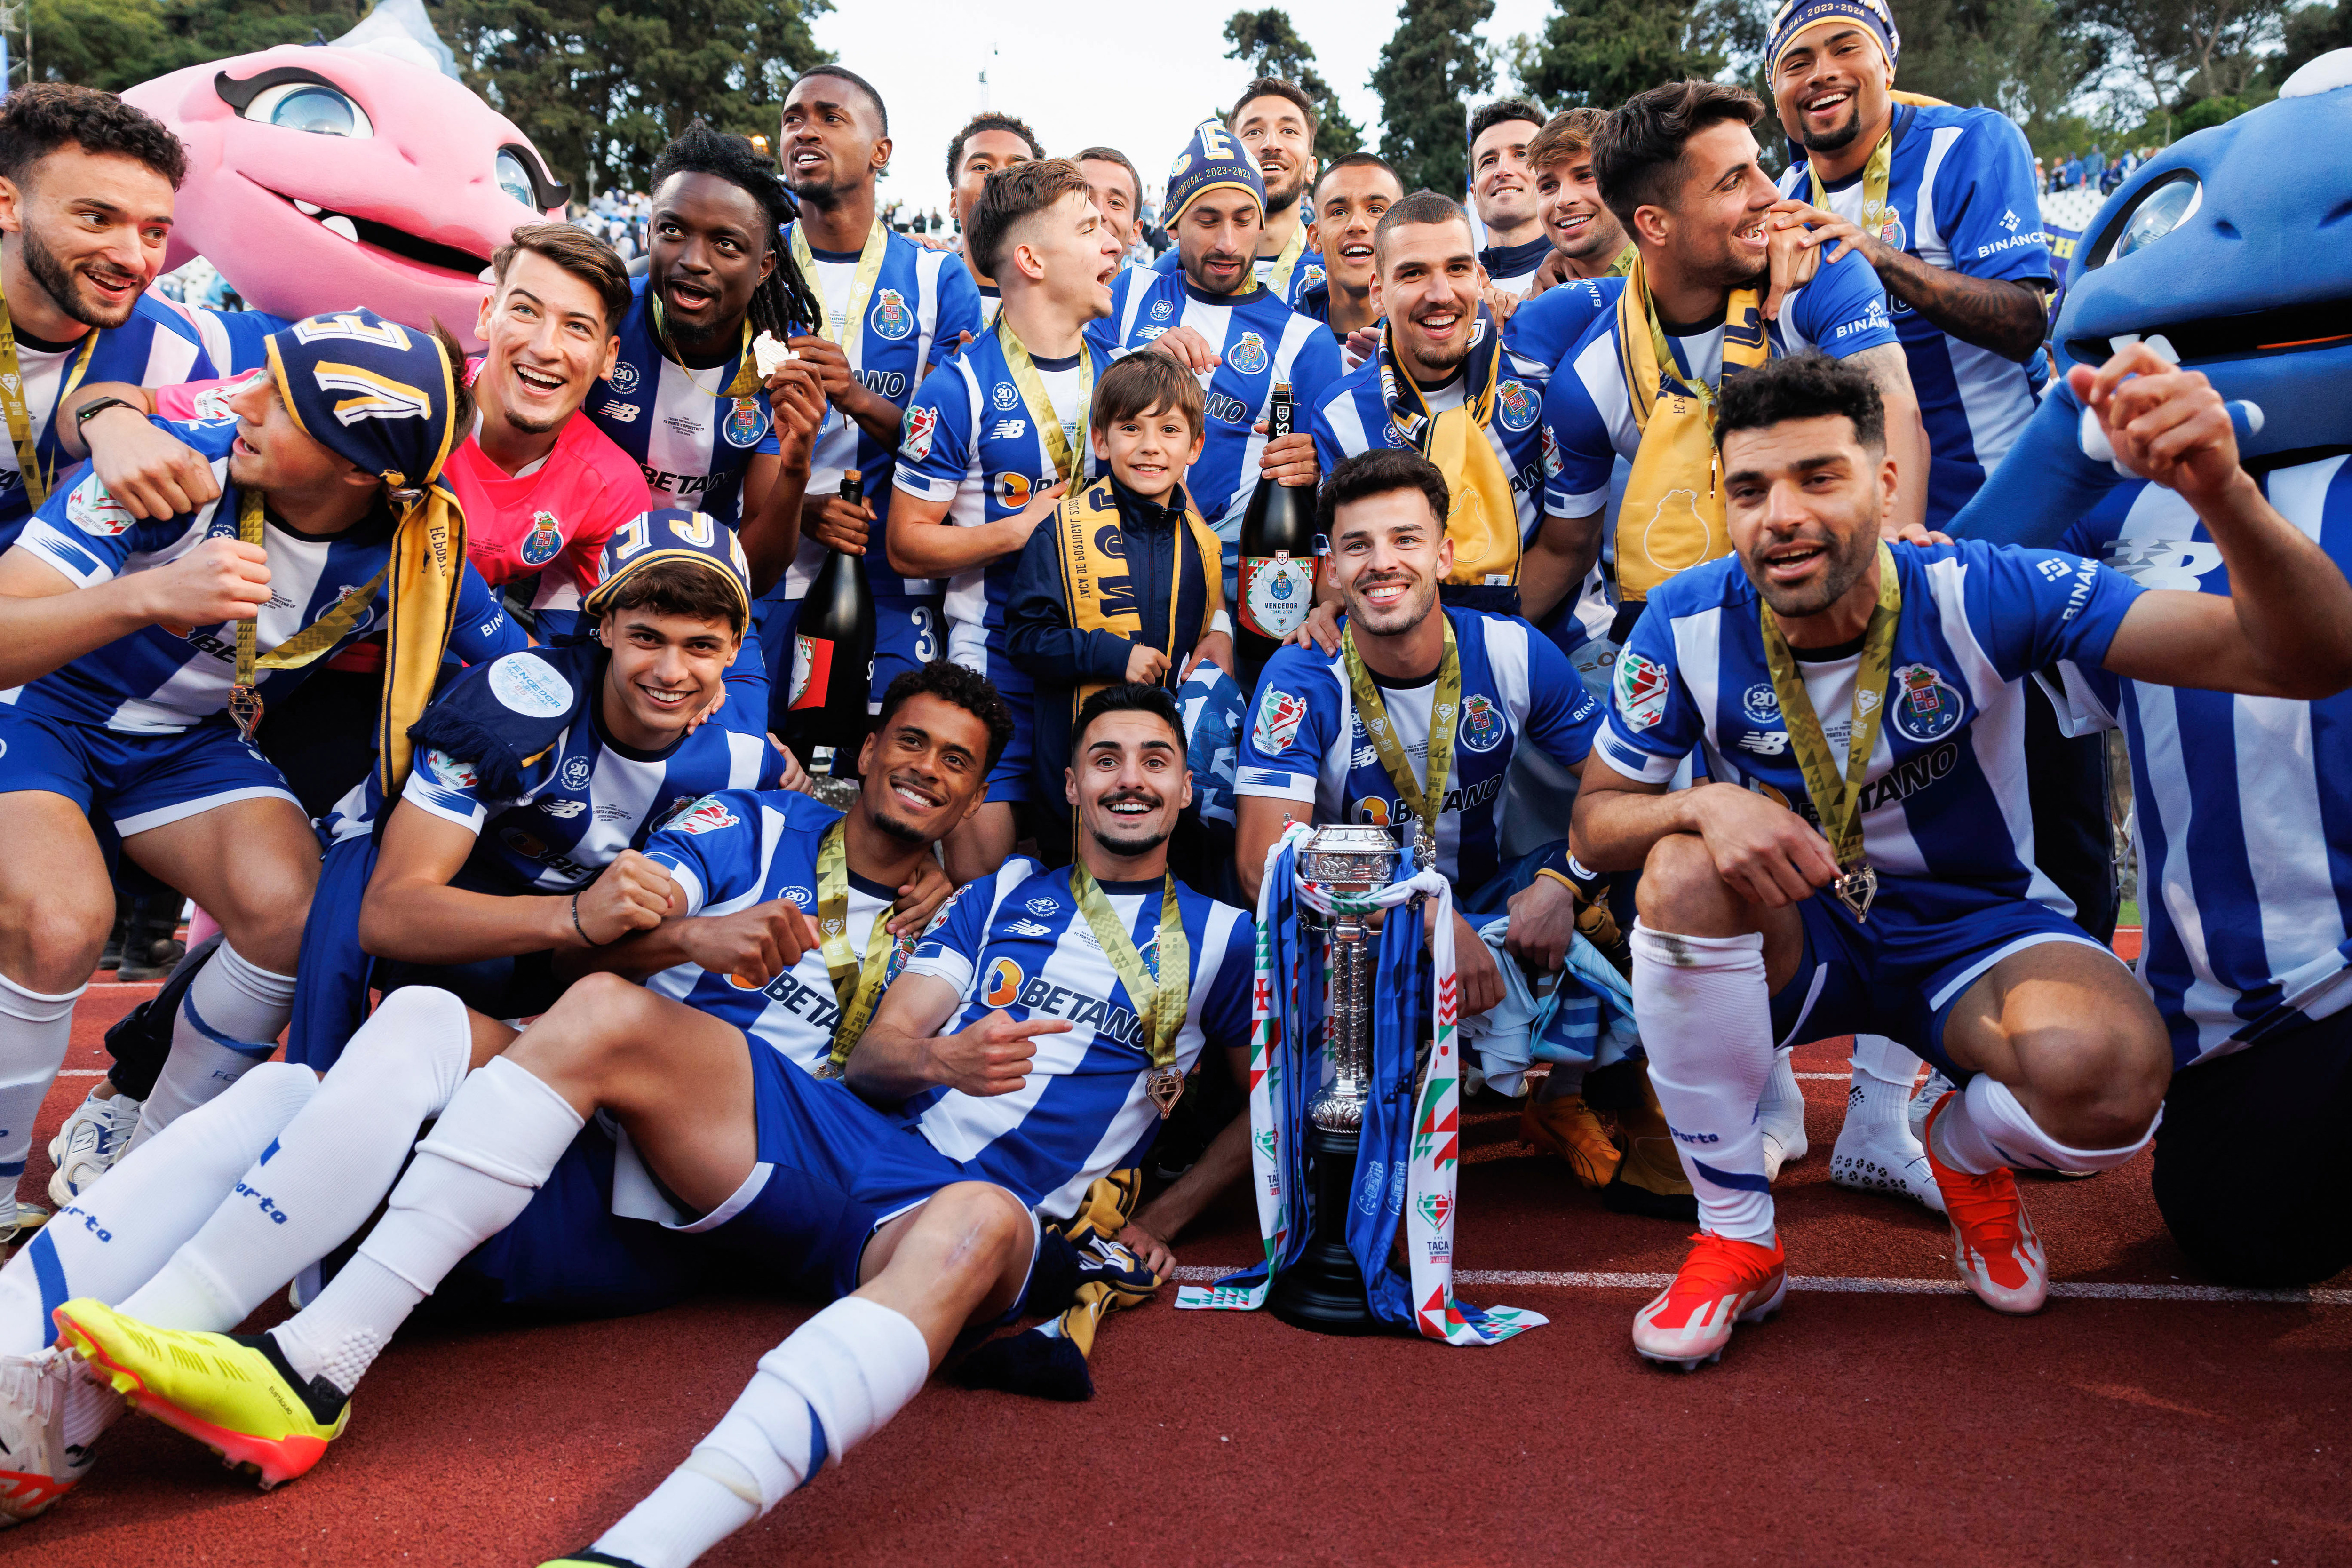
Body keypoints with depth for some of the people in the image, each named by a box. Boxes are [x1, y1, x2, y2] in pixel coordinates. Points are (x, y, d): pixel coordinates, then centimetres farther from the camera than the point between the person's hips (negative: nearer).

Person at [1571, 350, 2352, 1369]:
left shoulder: (1981, 594, -21)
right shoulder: (1688, 624, -15)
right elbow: (1594, 824, -8)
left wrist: (2221, 492, -46)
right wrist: (1704, 804, -32)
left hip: (1976, 925, -1)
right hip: (1795, 941, 1)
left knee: (2108, 1067, -34)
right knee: (1686, 868, -33)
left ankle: (1968, 1153, 9)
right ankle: (1736, 1238, -13)